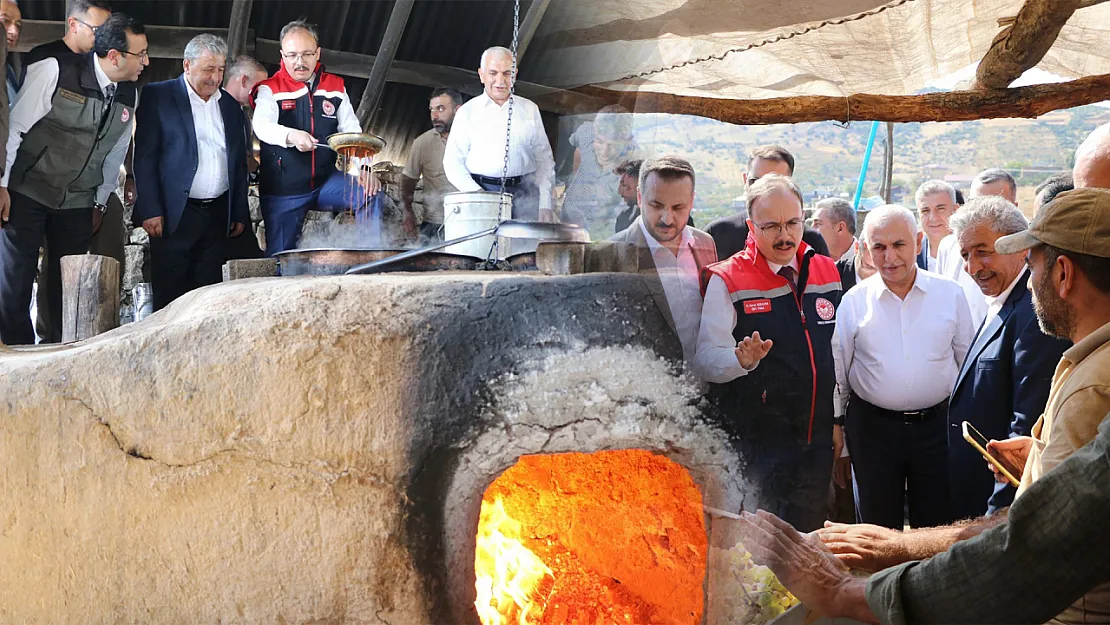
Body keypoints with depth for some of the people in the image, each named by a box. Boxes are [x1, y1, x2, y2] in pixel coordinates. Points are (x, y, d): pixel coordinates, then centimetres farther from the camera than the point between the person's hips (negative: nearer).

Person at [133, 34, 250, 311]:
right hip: (174, 215, -4)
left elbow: (239, 165, 18)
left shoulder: (231, 106, 14)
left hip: (218, 215, 4)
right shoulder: (158, 97, 0)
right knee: (169, 298, -3)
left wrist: (240, 214, 13)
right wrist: (150, 212, -11)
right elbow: (144, 158, -4)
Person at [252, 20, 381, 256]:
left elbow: (352, 131, 4)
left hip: (326, 181, 3)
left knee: (373, 194, -21)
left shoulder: (335, 87, 9)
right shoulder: (270, 90, -3)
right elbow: (262, 126, -22)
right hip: (283, 191, -2)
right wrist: (291, 136, -44)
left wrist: (364, 168, -15)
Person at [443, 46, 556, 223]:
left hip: (523, 195, 1)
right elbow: (452, 162, 5)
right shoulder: (468, 112, 9)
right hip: (481, 191, -1)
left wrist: (545, 205, 2)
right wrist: (475, 192, -11)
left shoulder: (529, 109, 15)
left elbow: (544, 160, 14)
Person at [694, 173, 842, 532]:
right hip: (755, 445, -5)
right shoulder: (727, 281, -9)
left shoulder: (826, 273, 7)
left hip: (817, 439, 5)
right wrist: (742, 360, -34)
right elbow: (705, 362, -14)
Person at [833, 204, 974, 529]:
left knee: (936, 526, 9)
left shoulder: (951, 294, 1)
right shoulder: (854, 301, -1)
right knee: (878, 529, 9)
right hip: (872, 426, 0)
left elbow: (969, 362, 8)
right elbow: (838, 371, 5)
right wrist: (838, 426, 6)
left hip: (937, 425, 0)